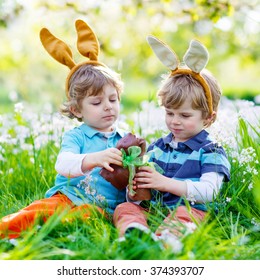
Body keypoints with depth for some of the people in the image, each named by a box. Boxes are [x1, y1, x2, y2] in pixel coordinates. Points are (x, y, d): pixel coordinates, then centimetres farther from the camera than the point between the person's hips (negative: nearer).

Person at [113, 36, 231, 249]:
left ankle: (162, 240, -63)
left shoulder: (211, 152, 4)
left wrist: (166, 183, -17)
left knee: (184, 215, -35)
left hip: (189, 210, -5)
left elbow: (208, 191, -11)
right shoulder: (157, 147, 22)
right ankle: (135, 232, -53)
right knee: (125, 208, -21)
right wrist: (135, 179, -6)